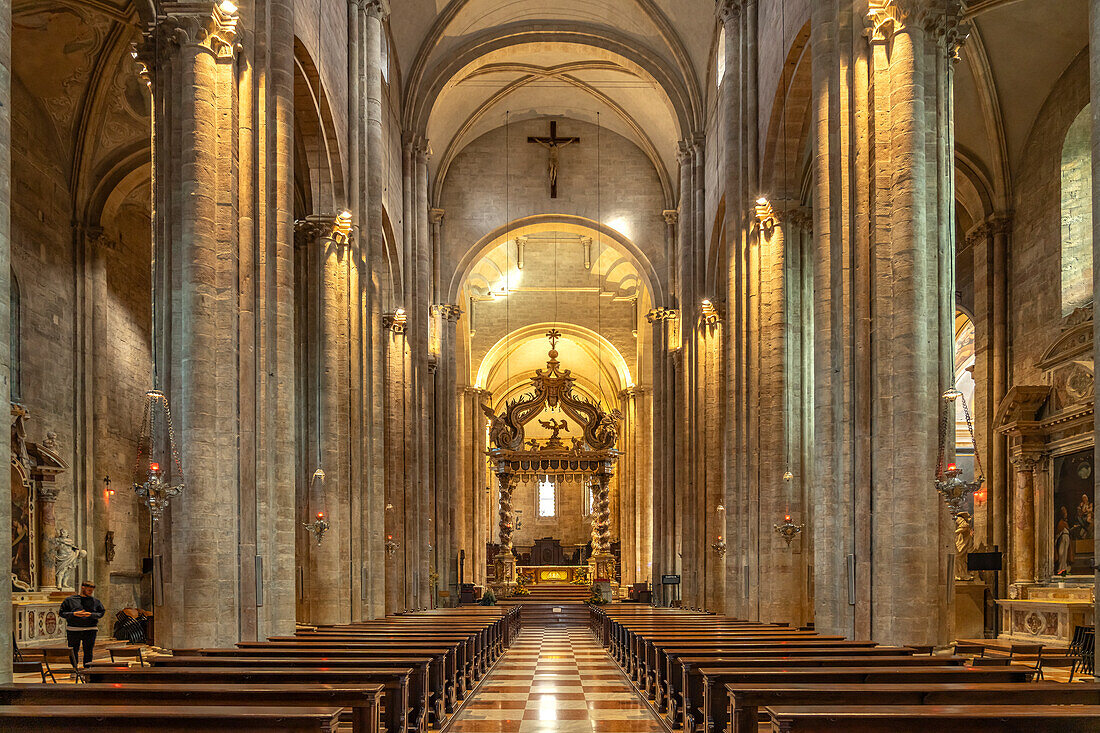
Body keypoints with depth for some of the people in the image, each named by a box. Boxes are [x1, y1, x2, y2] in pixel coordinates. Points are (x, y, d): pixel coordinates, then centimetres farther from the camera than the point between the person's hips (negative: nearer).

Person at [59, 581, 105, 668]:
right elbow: (62, 613, 2)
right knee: (73, 651, 4)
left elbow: (101, 613, 6)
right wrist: (74, 614, -13)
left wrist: (91, 615, -11)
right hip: (74, 630, -1)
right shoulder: (70, 600, 5)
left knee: (88, 651, 3)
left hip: (90, 630, 1)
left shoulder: (95, 601, 10)